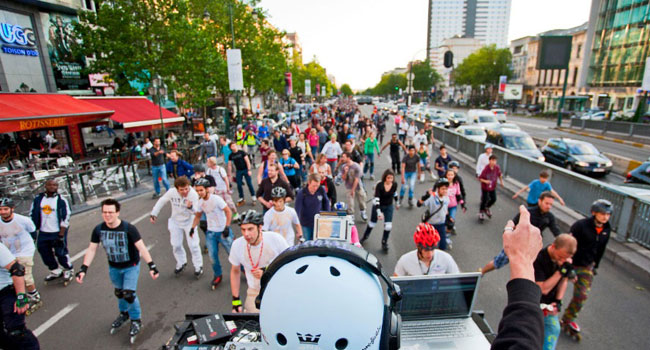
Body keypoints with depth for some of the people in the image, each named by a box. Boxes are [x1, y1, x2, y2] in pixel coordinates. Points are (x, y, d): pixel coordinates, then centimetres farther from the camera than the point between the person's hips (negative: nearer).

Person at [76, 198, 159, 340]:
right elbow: (91, 249, -4)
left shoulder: (128, 228, -27)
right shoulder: (98, 229, -13)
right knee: (119, 293, 21)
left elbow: (141, 247, -29)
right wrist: (84, 268, -12)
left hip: (131, 266, -4)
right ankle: (124, 313, 49)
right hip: (113, 267, 5)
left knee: (128, 295, -9)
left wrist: (151, 265, -37)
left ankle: (136, 319, 17)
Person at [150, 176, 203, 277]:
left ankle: (198, 266, 16)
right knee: (176, 245, 13)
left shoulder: (193, 194, -27)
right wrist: (154, 214, -2)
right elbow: (161, 202, -2)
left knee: (193, 245, -1)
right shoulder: (171, 192, -20)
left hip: (189, 222, -3)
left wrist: (190, 207, -50)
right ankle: (181, 263, 37)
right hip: (175, 222, 3)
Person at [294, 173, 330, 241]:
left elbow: (326, 203, 5)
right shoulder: (301, 193, -20)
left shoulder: (322, 190, -12)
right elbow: (297, 210, -20)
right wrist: (298, 225, -24)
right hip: (305, 224, -2)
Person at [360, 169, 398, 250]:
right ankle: (365, 236, 43)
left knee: (388, 225, -5)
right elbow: (376, 199, -31)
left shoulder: (394, 184, -14)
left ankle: (384, 242, 18)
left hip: (389, 206, 3)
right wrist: (379, 212, -39)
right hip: (378, 206, -2)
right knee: (372, 222, 14)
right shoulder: (379, 185, -28)